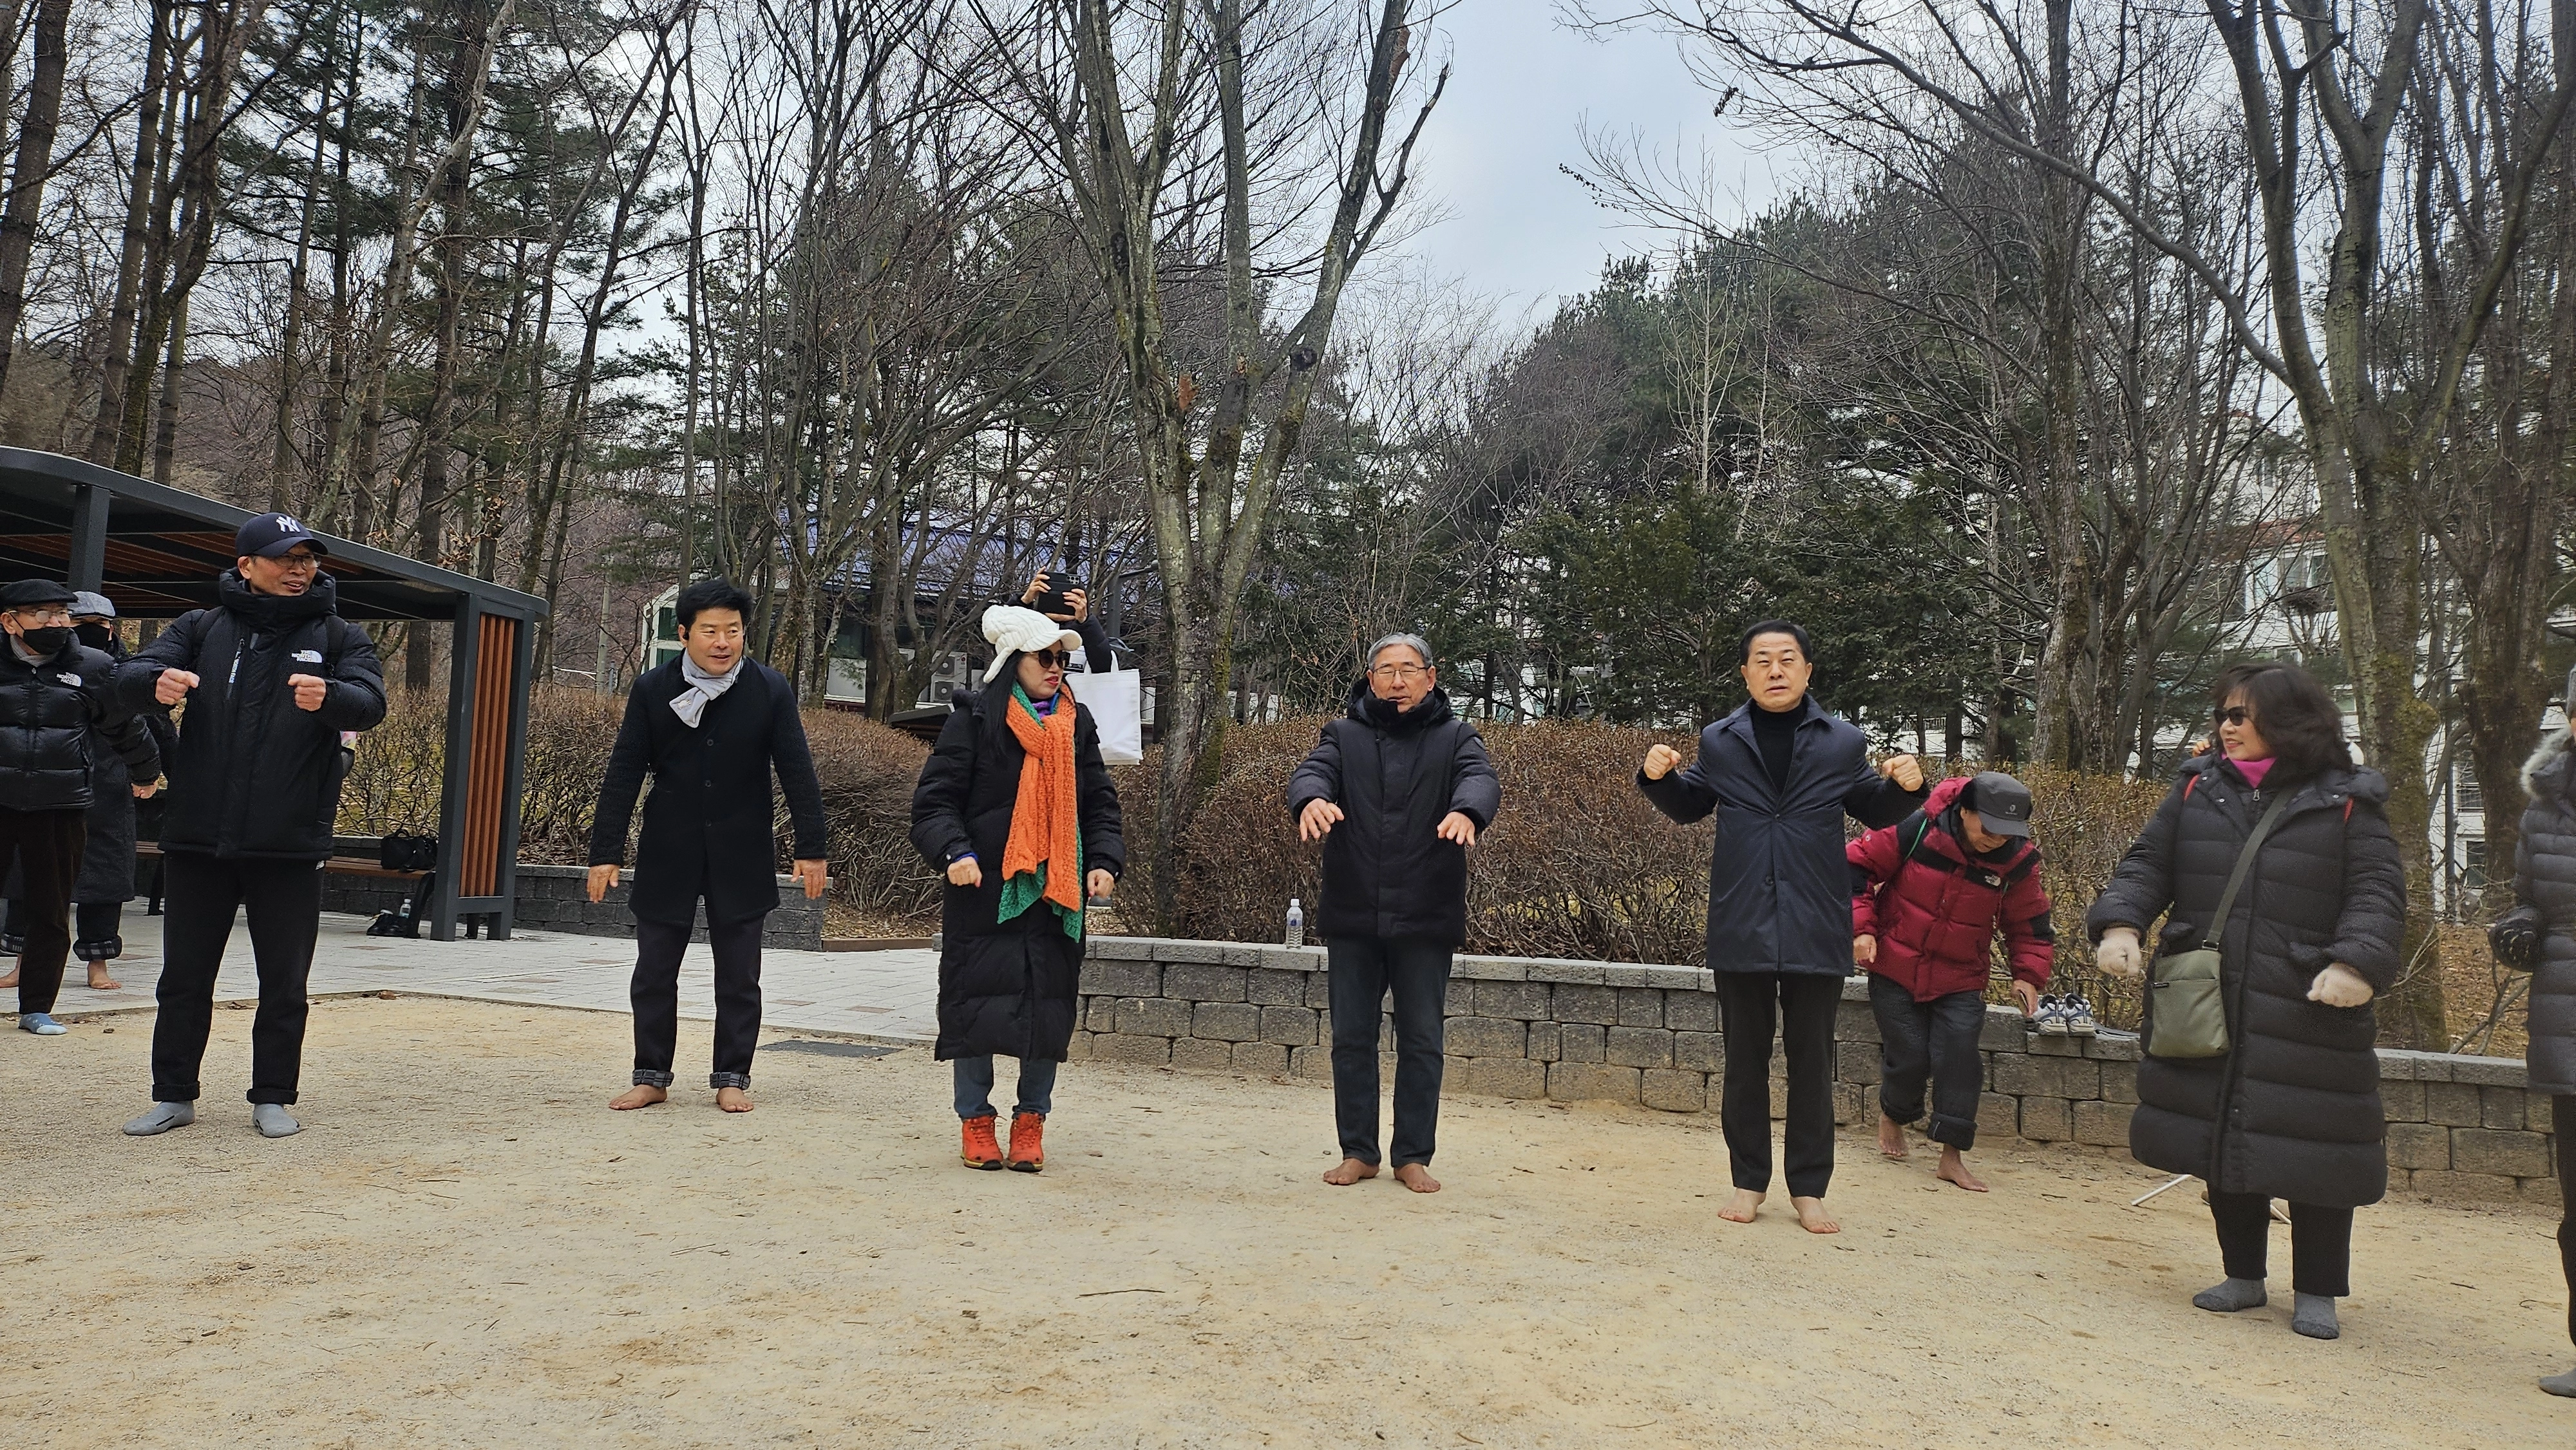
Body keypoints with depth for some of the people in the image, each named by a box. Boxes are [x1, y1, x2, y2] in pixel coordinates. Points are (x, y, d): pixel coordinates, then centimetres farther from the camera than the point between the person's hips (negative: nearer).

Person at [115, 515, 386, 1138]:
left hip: (291, 846, -1)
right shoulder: (202, 628, 8)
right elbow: (130, 676, -5)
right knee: (184, 976, 10)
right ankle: (174, 1096, 22)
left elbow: (370, 703, -13)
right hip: (197, 838, 2)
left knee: (285, 982, 6)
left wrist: (329, 697, -37)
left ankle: (274, 1098, 18)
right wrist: (158, 681, -30)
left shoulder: (338, 637, 3)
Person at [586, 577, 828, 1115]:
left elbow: (797, 773, -4)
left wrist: (811, 849, -8)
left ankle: (731, 1078, 19)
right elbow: (623, 775, -3)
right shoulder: (651, 689, -5)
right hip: (668, 853, 1)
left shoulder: (771, 690, -7)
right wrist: (606, 853, -7)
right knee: (654, 971, 7)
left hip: (740, 855, -1)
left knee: (739, 975, 7)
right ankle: (652, 1076, 21)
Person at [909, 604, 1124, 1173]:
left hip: (1057, 892, 4)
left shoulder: (1077, 723, 12)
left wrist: (1104, 861, -1)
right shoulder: (975, 718, -1)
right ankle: (975, 1121, 14)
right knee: (977, 1003, 0)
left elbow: (1100, 803, 15)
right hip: (984, 891, -3)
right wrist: (954, 852, -21)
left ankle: (1030, 1123, 16)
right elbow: (934, 799, -4)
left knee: (1050, 1006, 3)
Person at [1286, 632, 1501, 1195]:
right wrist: (1311, 798, -34)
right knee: (1351, 1038, 7)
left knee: (1422, 1041, 5)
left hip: (1426, 919, -1)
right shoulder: (1345, 735, 9)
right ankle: (1358, 1151, 20)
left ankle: (1414, 1155, 17)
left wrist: (1467, 811, -38)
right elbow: (1312, 771, -9)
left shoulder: (1455, 737, 6)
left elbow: (1482, 778, -13)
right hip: (1351, 916, 1)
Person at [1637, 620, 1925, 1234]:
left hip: (1816, 929, 0)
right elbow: (1689, 806, 17)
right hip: (1741, 926, 1)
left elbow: (1873, 811, 14)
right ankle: (1749, 1182, 20)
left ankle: (1809, 1189, 17)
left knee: (1812, 1061, 7)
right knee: (1745, 1059, 8)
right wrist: (1660, 777, -2)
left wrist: (1904, 786, -6)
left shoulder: (1843, 741, 4)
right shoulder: (1720, 740, 6)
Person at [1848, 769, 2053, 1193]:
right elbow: (1857, 865, -9)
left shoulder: (2018, 863, -10)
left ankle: (1952, 1157, 0)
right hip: (1895, 969, -2)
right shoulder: (1917, 830, -20)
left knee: (1959, 1054, -12)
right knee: (1909, 1057, -1)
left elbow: (2029, 927, 5)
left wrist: (2029, 975, -11)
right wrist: (1861, 927, -15)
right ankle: (1892, 1116, 33)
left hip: (1960, 980, 2)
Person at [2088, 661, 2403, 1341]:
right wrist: (2119, 923, -9)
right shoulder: (2198, 788, 8)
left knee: (2313, 1151, 1)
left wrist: (2357, 963, -21)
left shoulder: (2347, 801, -1)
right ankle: (2243, 1274, 28)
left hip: (2308, 1012, -3)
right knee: (2223, 1141, 12)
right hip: (2206, 1007, 4)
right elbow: (2147, 864, 8)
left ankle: (2317, 1291, 19)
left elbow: (2378, 893, -5)